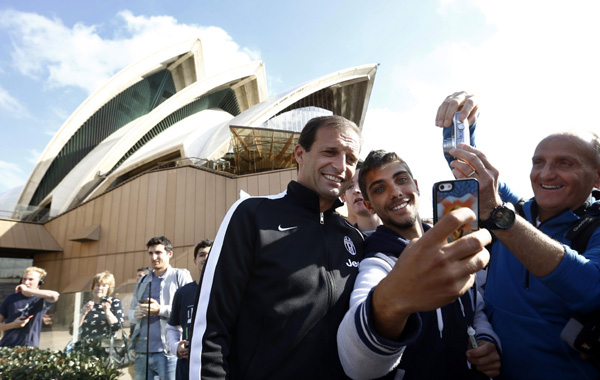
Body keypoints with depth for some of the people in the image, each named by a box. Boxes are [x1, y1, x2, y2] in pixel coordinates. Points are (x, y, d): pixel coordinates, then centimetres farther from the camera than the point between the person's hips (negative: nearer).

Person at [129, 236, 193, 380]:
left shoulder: (180, 276, 1)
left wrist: (160, 310, -14)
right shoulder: (142, 282, 20)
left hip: (168, 352, -5)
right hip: (142, 351, 6)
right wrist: (136, 313, -3)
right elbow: (131, 313, 20)